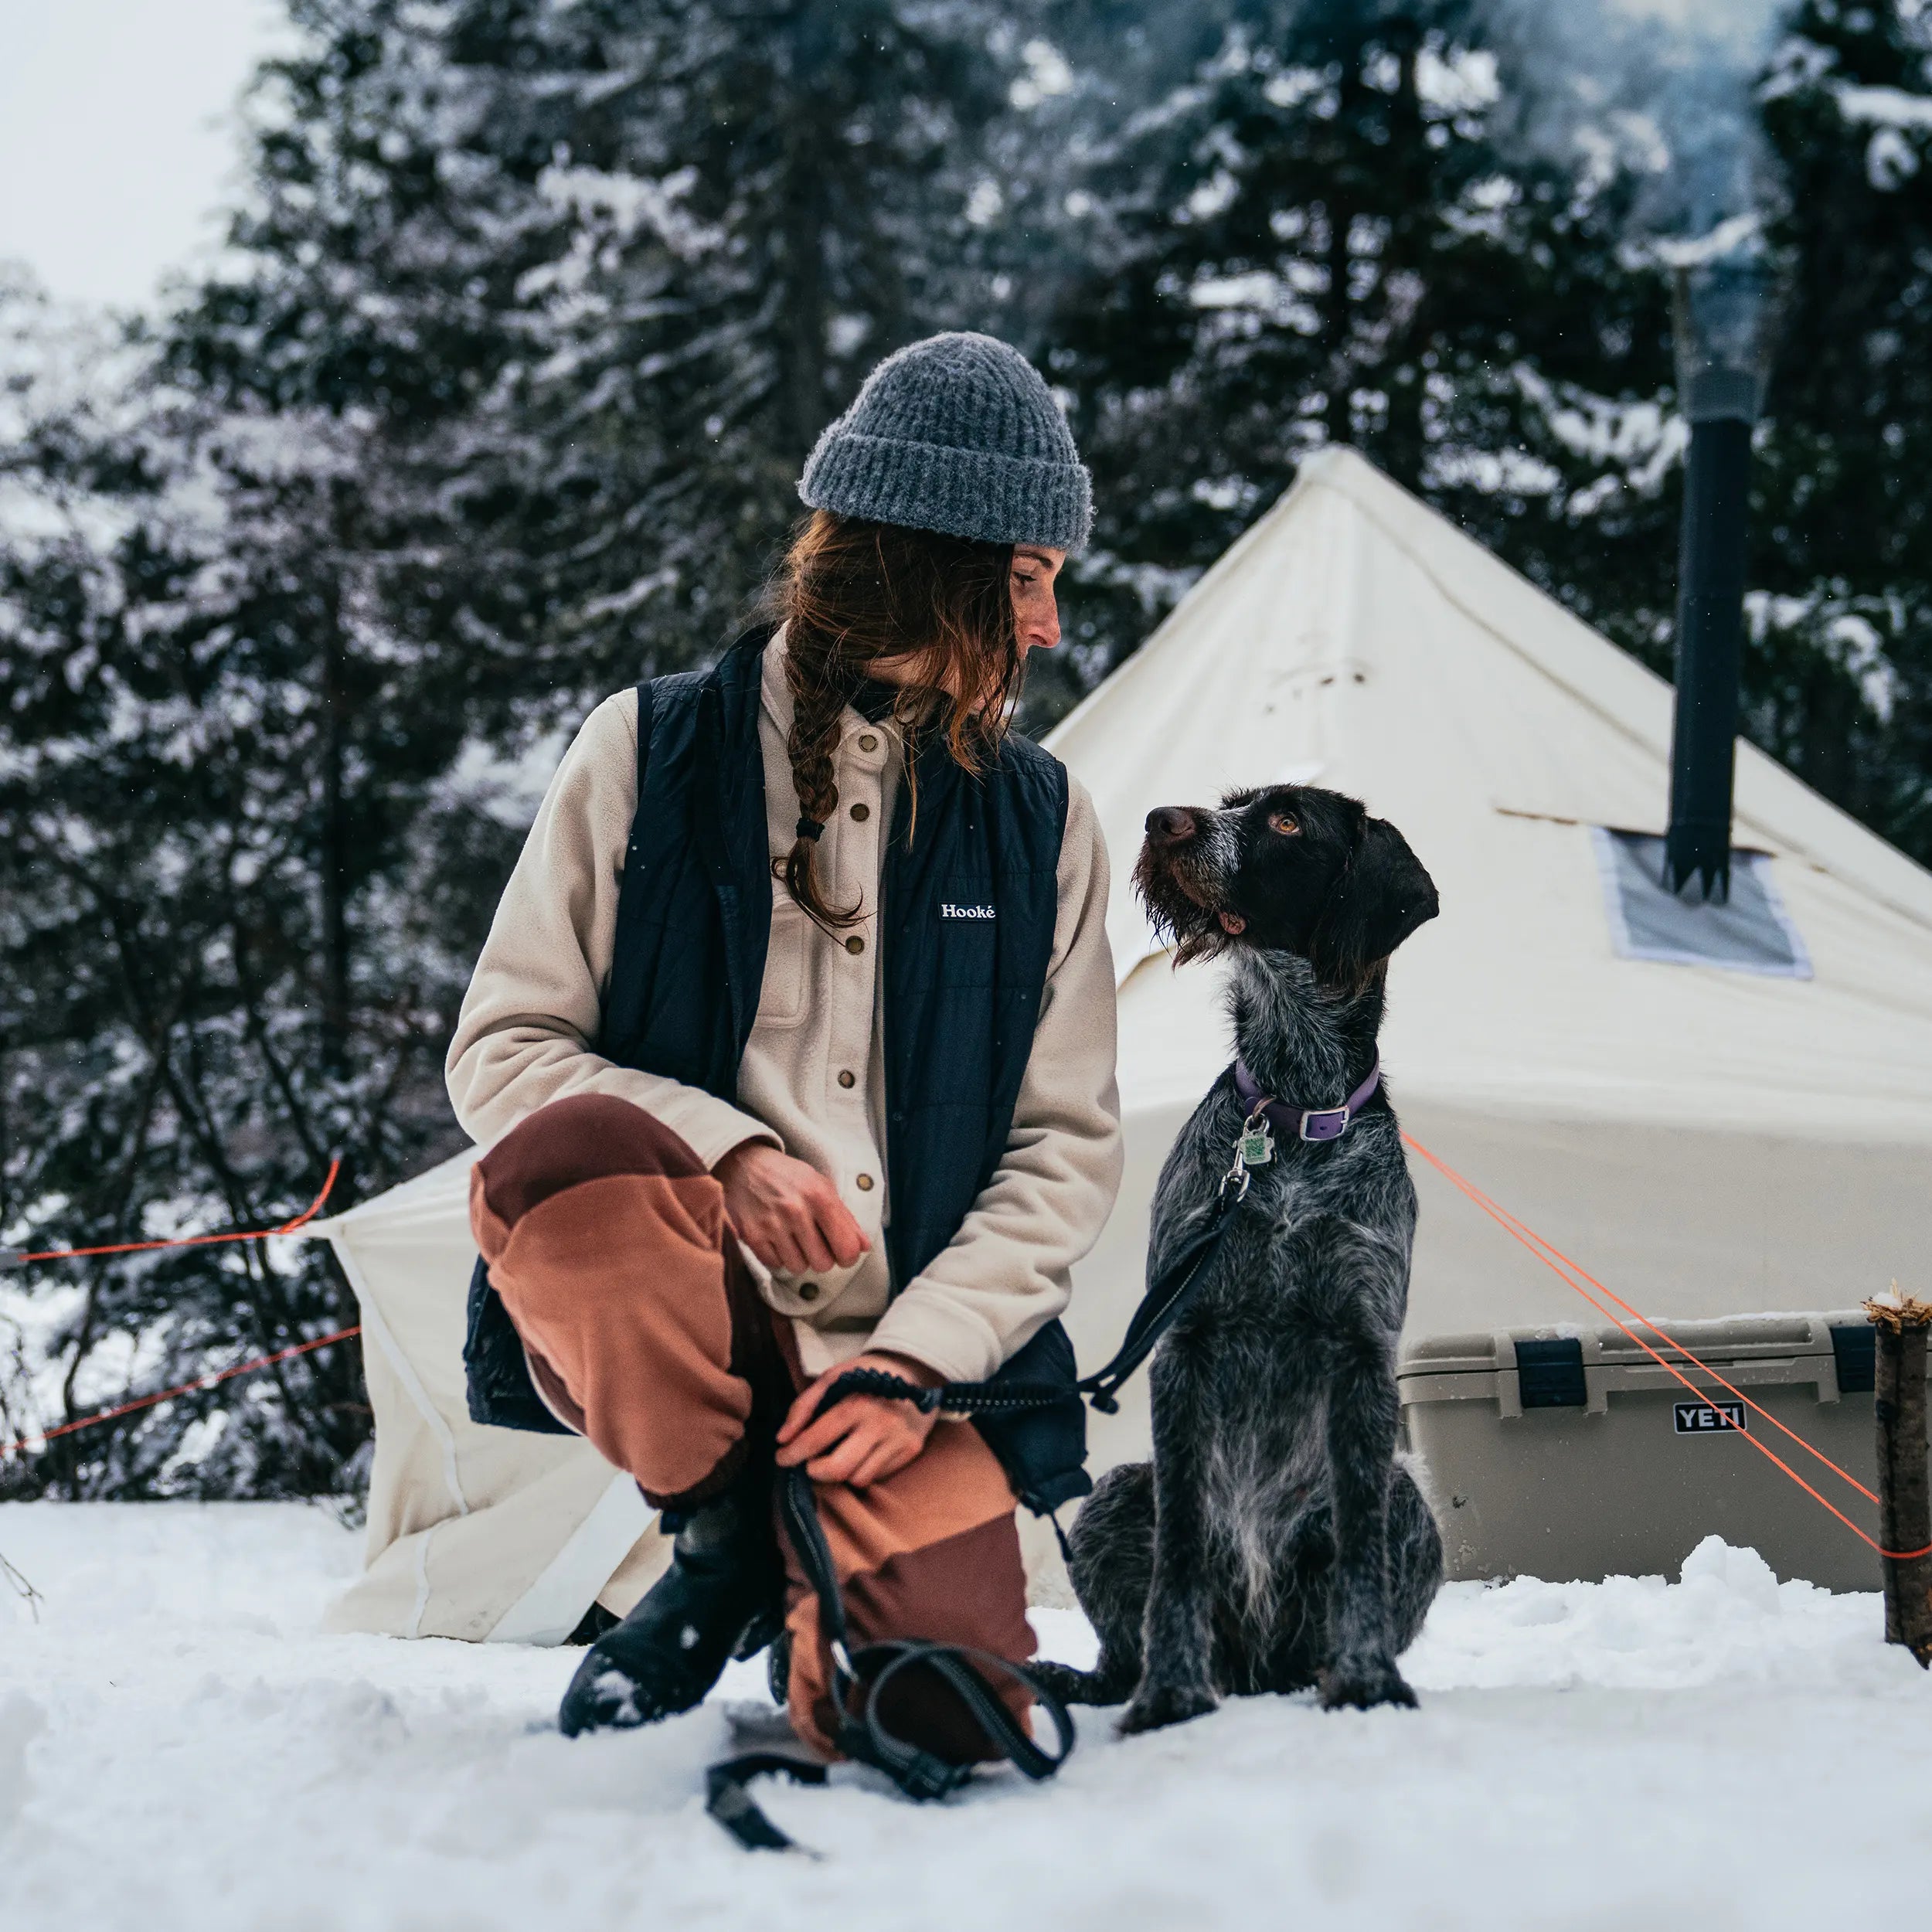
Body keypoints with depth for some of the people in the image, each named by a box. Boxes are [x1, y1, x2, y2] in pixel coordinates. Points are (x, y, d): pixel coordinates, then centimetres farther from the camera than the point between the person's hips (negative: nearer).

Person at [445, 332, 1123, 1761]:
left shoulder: (1040, 822, 8)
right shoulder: (654, 755, 1)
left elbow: (1067, 1147, 6)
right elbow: (501, 1051, -1)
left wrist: (915, 1358, -8)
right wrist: (725, 1153, -18)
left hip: (898, 1361, 1)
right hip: (644, 1319, -1)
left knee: (948, 1720, -23)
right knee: (573, 1149, -36)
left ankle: (831, 1579, 17)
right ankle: (729, 1544, -8)